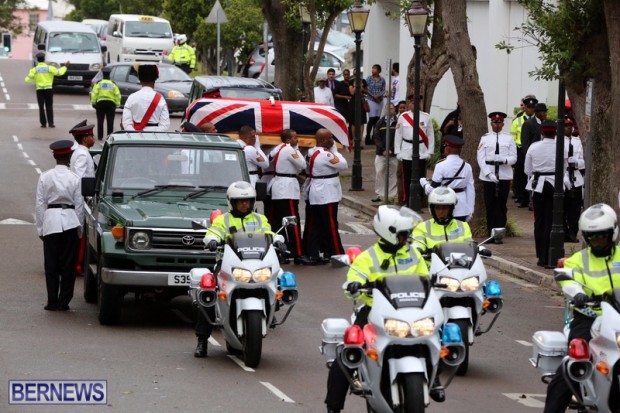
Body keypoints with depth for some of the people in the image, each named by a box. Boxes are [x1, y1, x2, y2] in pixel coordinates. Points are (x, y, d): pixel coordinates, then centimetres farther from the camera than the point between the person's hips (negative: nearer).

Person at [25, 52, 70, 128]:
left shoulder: (34, 70, -3)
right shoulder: (49, 68, -4)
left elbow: (28, 80, -3)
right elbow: (59, 72, 0)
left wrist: (27, 78, 22)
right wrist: (65, 67, 15)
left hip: (39, 90, 0)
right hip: (49, 89, 0)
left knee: (41, 107, 5)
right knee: (49, 107, 5)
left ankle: (43, 123, 2)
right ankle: (50, 123, -1)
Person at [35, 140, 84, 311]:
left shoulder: (45, 177, -2)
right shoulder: (75, 178, -4)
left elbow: (40, 204, -1)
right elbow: (79, 205, 0)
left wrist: (40, 228, 6)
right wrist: (79, 229, 9)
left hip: (50, 221, 1)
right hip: (70, 221, -1)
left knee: (51, 264, 5)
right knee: (68, 264, 5)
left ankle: (52, 302, 5)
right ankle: (63, 302, 5)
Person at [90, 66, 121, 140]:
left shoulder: (98, 84, -2)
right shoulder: (113, 84, 1)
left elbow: (94, 94, -7)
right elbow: (117, 95, -2)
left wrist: (93, 102, 2)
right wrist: (117, 104, 4)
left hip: (100, 103, -1)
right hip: (111, 103, 1)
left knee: (100, 121, 8)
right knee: (110, 121, 5)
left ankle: (100, 136, 6)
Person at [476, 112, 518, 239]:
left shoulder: (509, 139, 7)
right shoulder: (485, 138, 6)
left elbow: (514, 158, 2)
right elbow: (480, 158, -1)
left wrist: (503, 159, -20)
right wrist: (489, 174, -12)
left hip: (504, 176, 0)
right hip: (488, 176, 0)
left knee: (501, 206, 0)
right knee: (490, 205, 3)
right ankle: (491, 232, 10)